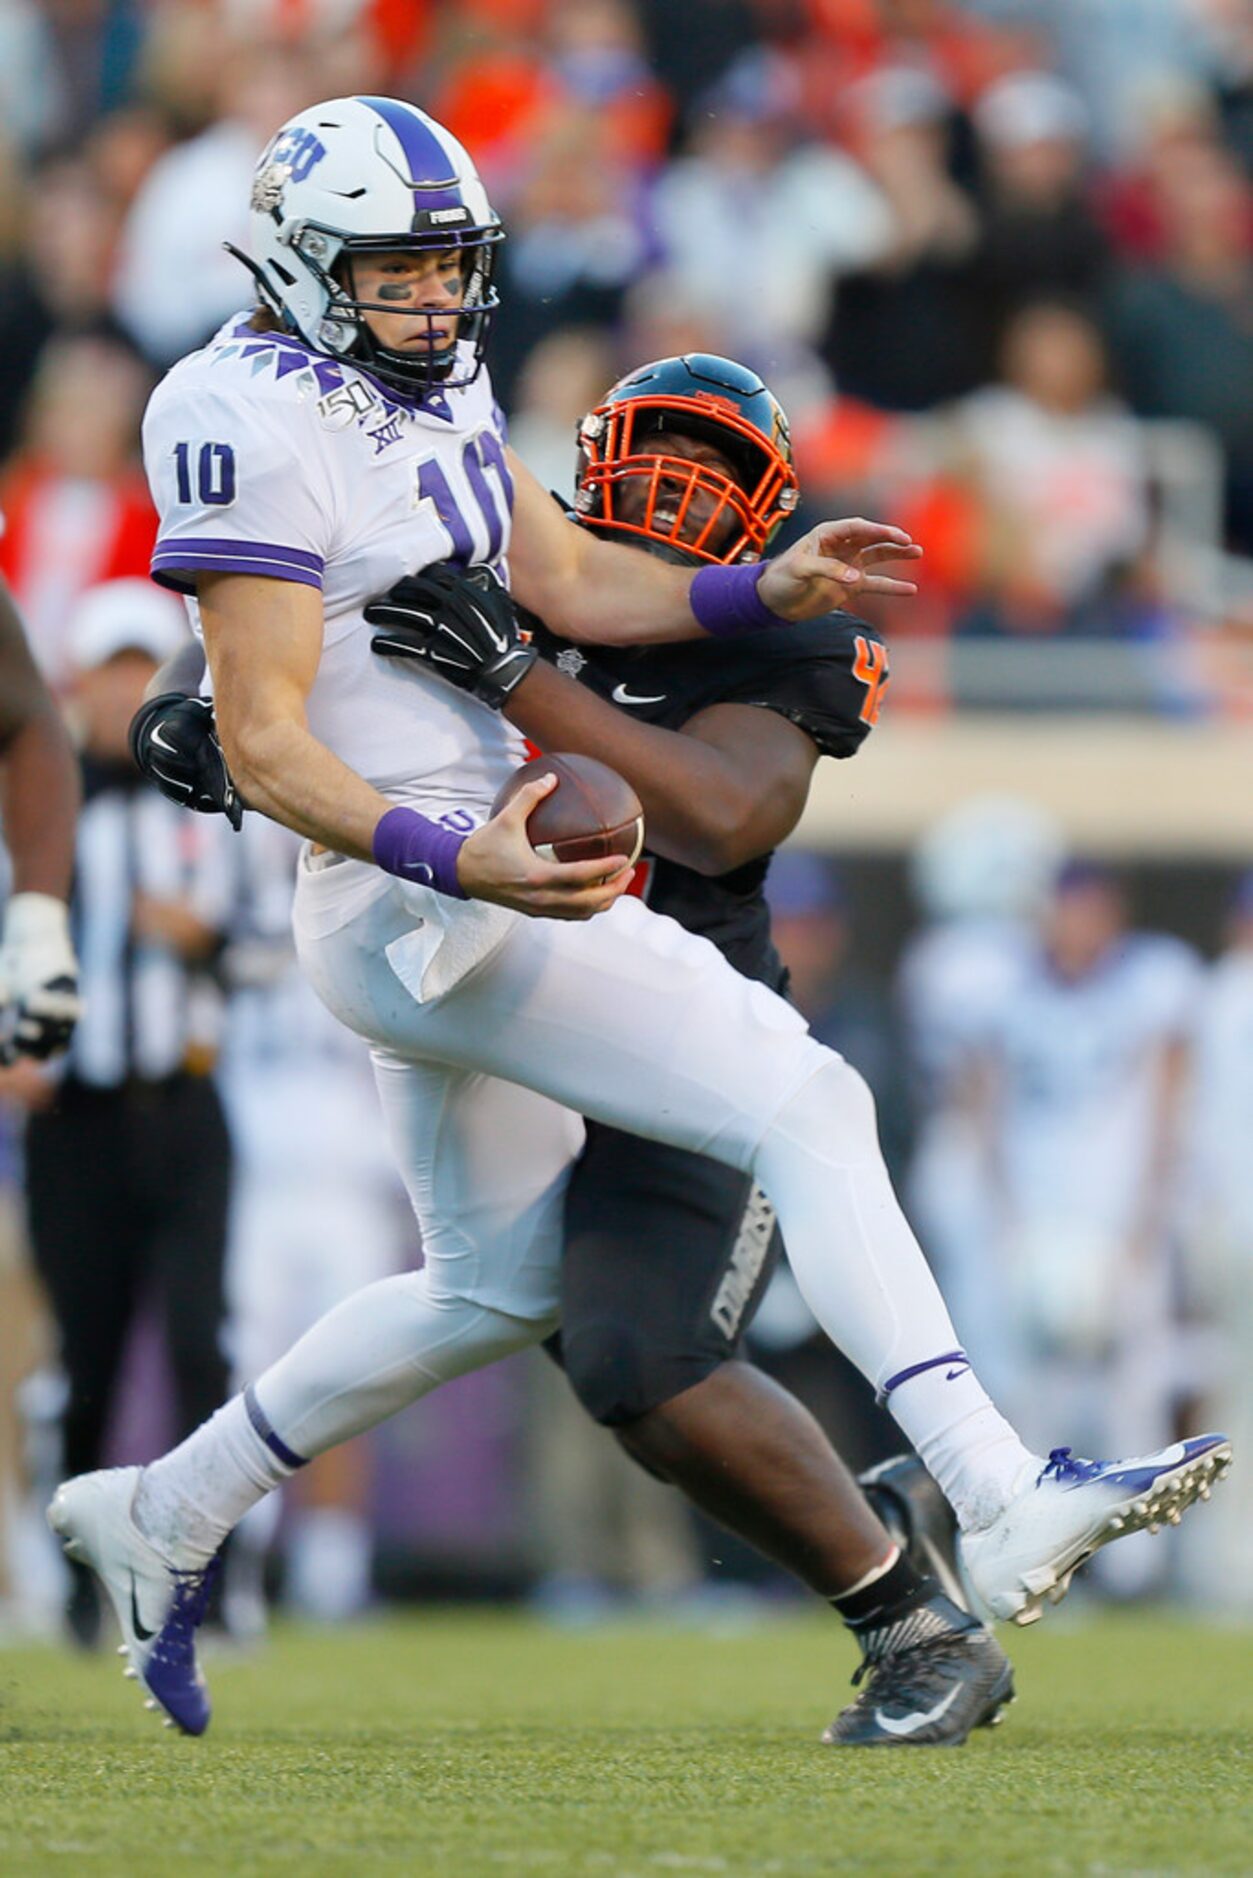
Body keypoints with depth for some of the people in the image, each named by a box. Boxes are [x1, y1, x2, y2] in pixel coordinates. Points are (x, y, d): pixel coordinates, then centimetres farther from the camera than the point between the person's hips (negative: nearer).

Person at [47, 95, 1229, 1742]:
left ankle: (165, 1515, 32)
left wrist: (766, 592, -3)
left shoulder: (428, 388, 11)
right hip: (426, 913, -11)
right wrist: (456, 858, -32)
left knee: (493, 1290, 22)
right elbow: (263, 743, -20)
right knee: (806, 1110, -16)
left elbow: (569, 582, 13)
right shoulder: (262, 429, -17)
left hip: (464, 902, 11)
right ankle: (1000, 1502, -22)